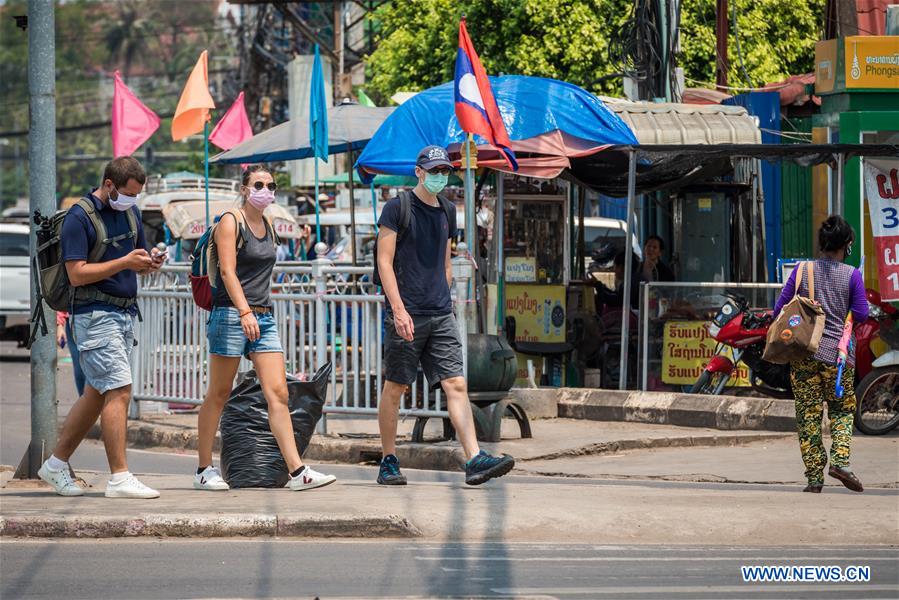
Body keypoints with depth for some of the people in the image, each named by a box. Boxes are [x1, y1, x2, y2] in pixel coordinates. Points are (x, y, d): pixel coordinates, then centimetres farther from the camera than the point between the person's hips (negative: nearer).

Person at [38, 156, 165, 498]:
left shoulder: (131, 212, 13)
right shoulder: (79, 218, -12)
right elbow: (77, 274, -17)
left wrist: (150, 262, -2)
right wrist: (125, 262, -21)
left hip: (125, 313, 9)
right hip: (96, 313, -9)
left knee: (97, 395, 12)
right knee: (119, 391, -14)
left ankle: (56, 465, 21)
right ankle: (119, 479, -13)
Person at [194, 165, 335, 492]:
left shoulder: (267, 226, 16)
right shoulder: (231, 222, -6)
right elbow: (227, 271, -16)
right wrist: (245, 312, -26)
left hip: (263, 317, 6)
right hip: (231, 315, -6)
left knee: (278, 394, -4)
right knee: (219, 394, 1)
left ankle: (297, 472, -11)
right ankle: (204, 470, 10)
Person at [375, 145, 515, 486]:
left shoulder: (446, 212, 16)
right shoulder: (397, 208, -3)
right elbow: (384, 262, -9)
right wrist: (399, 309, -17)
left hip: (440, 317, 5)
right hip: (405, 316, -5)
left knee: (456, 384, -6)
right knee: (395, 387, 2)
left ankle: (475, 459, -16)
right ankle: (388, 463, 13)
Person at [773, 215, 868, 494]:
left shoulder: (802, 270, 2)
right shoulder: (852, 275, -2)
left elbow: (780, 309, 3)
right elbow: (861, 314, -1)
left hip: (804, 351, 1)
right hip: (837, 352, -1)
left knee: (808, 414, 5)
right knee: (842, 410, 13)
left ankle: (814, 477, 2)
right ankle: (840, 460, -9)